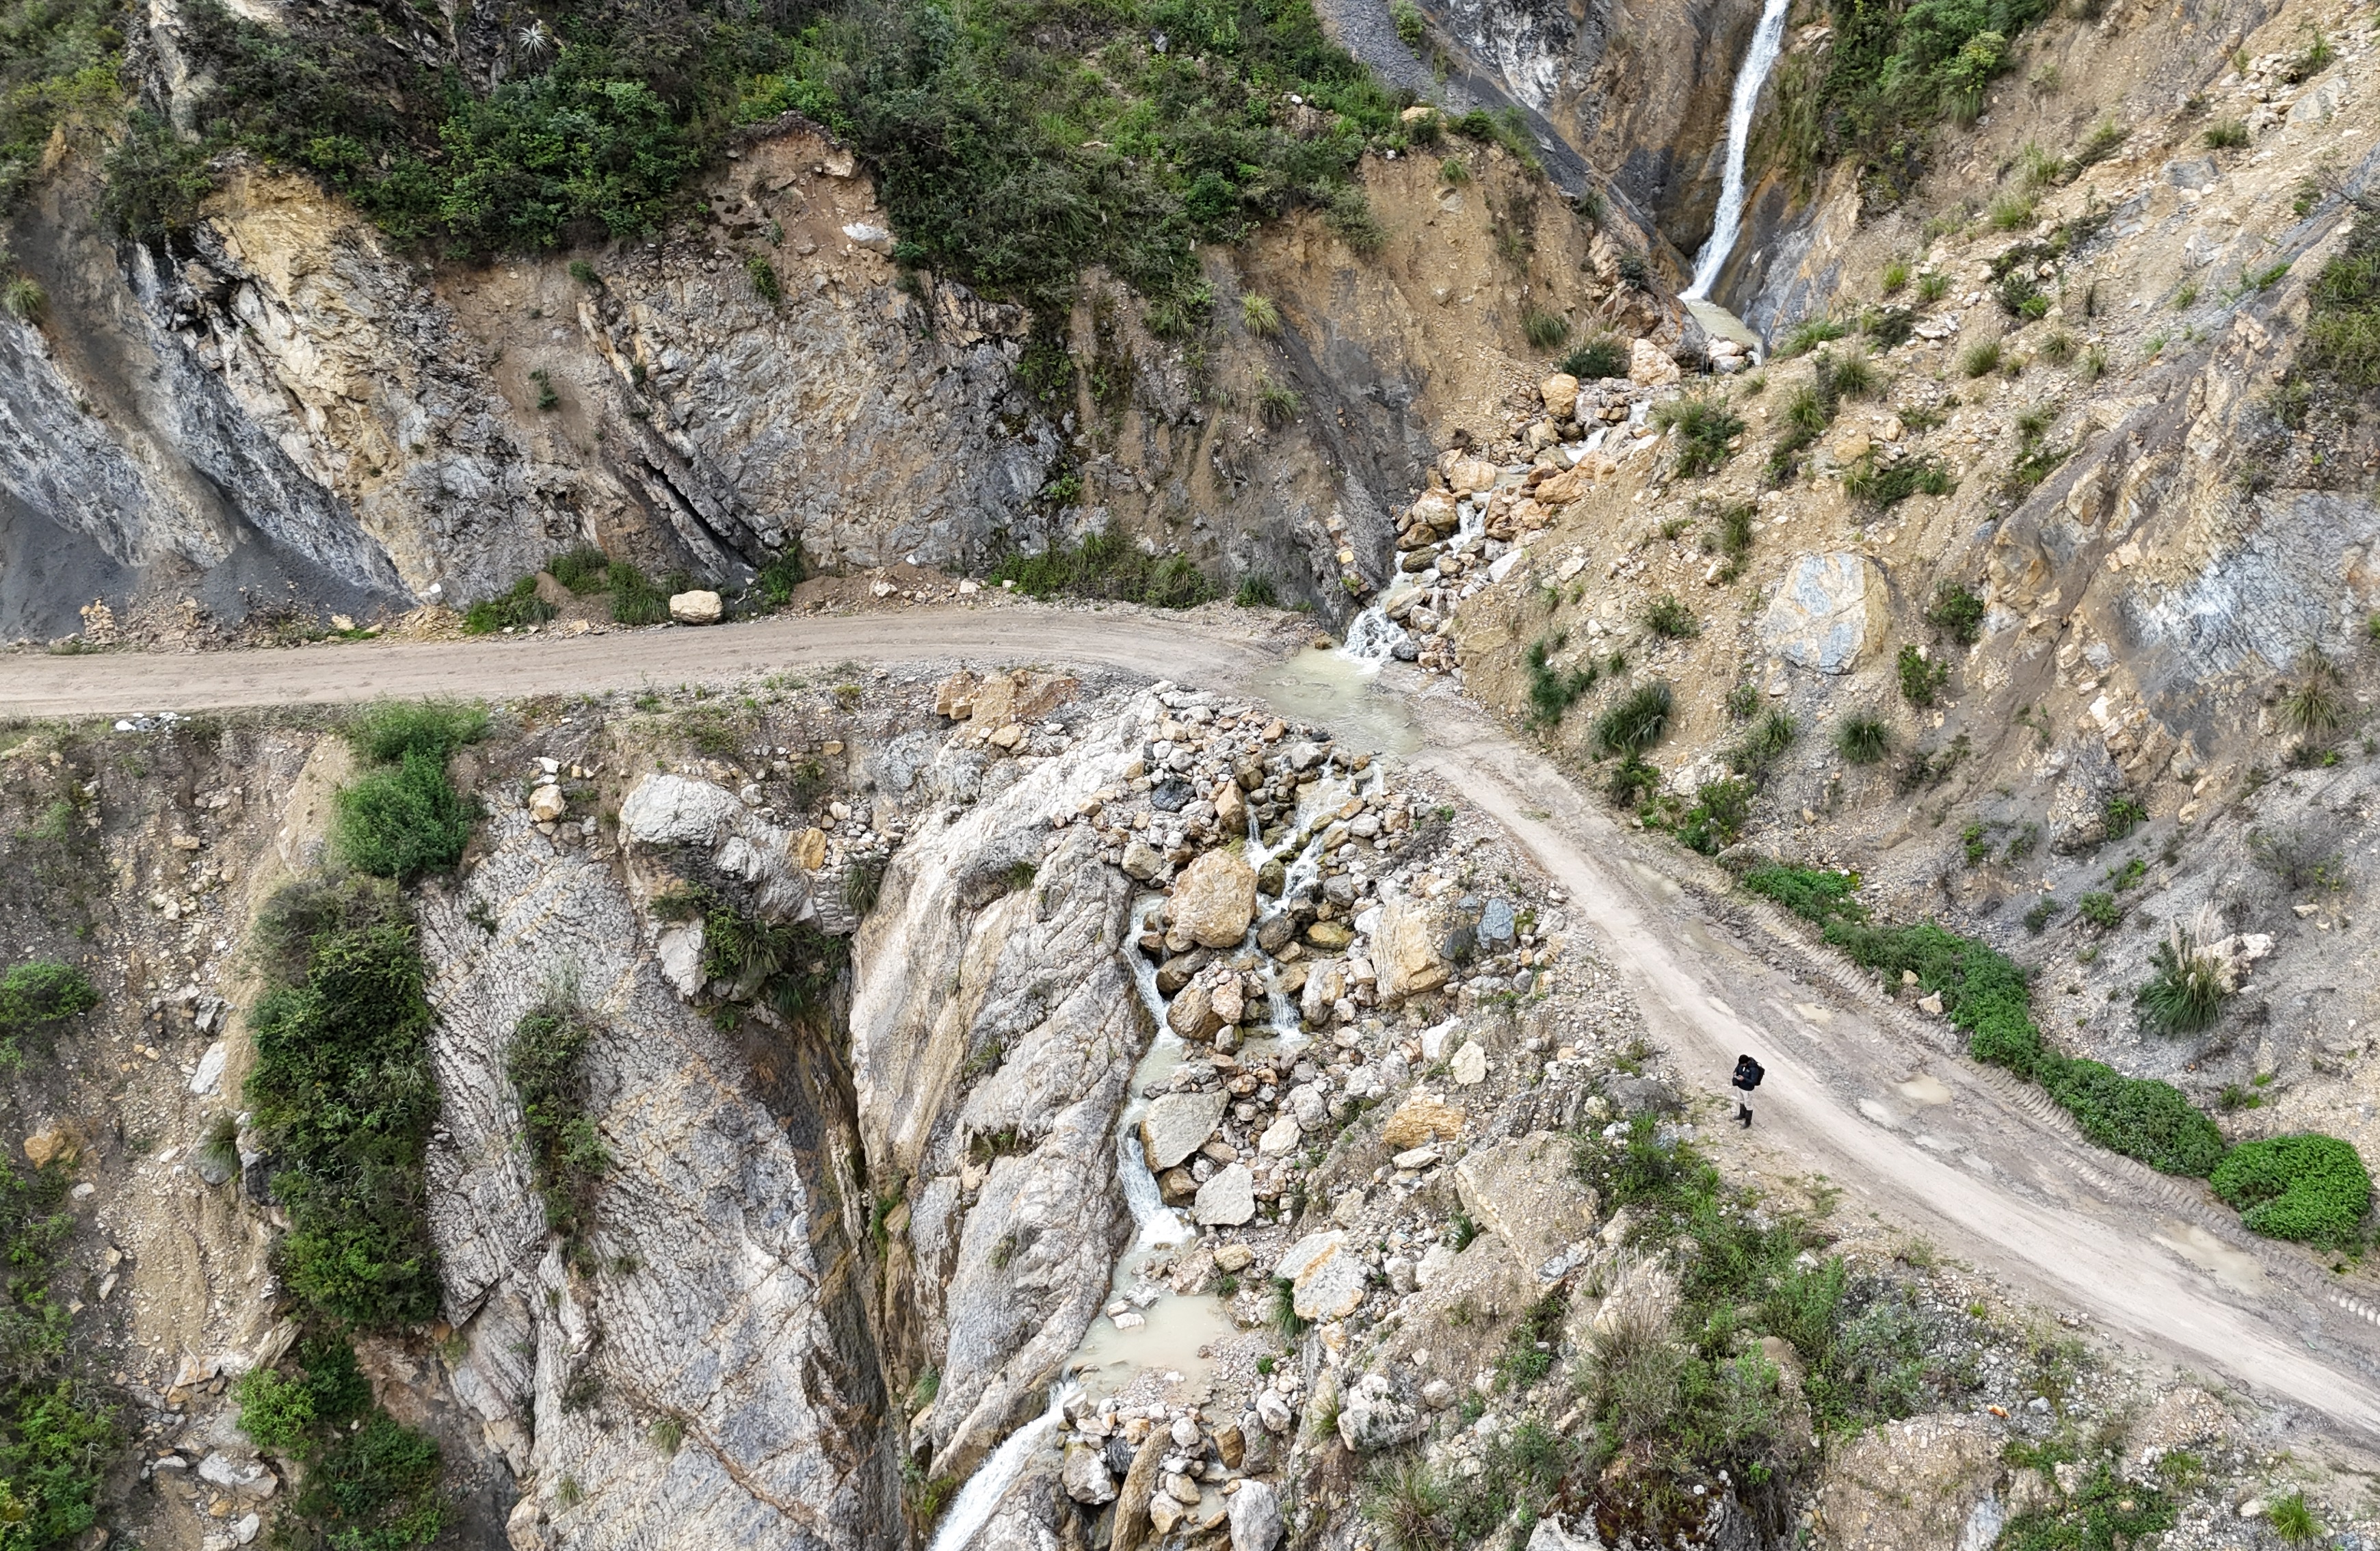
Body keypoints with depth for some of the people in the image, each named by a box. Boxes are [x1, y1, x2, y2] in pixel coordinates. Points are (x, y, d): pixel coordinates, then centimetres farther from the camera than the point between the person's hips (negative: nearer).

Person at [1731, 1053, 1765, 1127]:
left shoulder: (1754, 1069, -34)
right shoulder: (1742, 1063, -13)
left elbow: (1753, 1082, -29)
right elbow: (1737, 1069, 7)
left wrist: (1744, 1079, -37)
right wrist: (1735, 1073, -14)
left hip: (1747, 1089, -7)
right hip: (1740, 1086, 7)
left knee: (1748, 1105, 12)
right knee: (1741, 1101, 29)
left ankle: (1748, 1122, 30)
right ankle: (1742, 1115, 54)